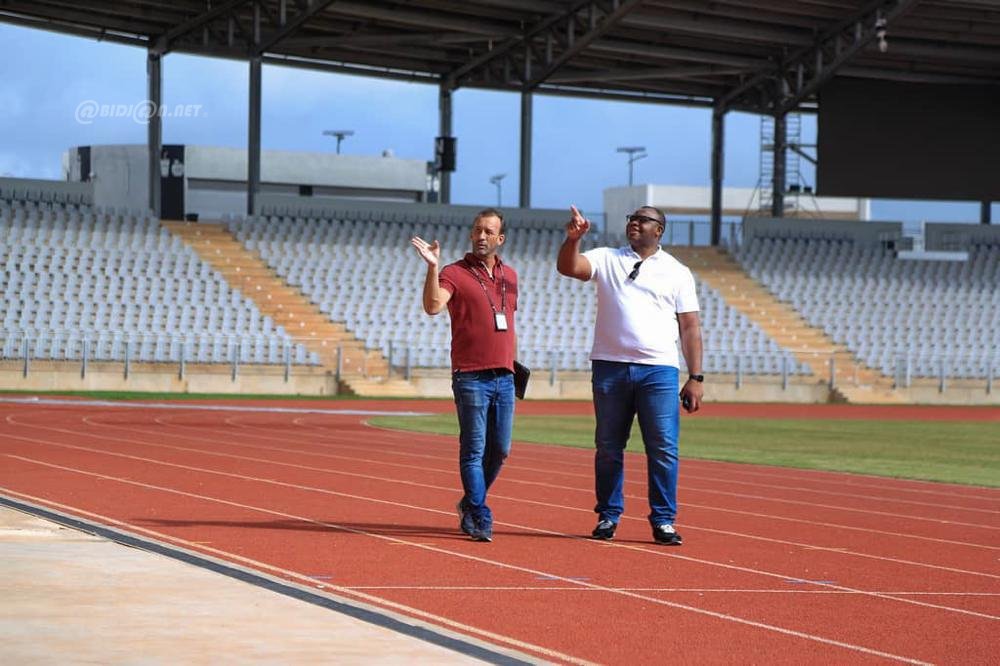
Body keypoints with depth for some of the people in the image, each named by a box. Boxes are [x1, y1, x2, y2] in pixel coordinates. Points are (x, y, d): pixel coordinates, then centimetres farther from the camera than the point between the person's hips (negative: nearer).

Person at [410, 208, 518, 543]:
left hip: (504, 378, 6)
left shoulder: (509, 276, 15)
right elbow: (433, 306, -21)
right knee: (474, 451, -5)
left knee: (500, 450, 8)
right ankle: (480, 520, -2)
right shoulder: (454, 273, -3)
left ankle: (470, 504, 27)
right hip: (471, 377, -6)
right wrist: (432, 267, -31)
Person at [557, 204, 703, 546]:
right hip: (610, 366, 1)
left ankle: (663, 521, 1)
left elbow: (690, 326, 7)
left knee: (663, 449, -5)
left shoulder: (677, 272, 10)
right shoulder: (606, 259, 11)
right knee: (608, 447, 6)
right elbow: (568, 267, -7)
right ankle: (608, 516, 16)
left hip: (659, 370, -1)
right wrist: (572, 239, -27)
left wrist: (696, 377, 1)